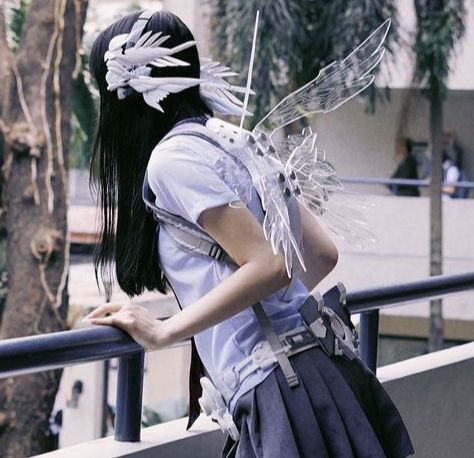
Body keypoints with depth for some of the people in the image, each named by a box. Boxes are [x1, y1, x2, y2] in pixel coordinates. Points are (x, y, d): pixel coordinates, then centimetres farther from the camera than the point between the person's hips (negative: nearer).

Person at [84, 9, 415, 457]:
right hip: (322, 367, 8)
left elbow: (268, 265, -18)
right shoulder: (235, 140, 15)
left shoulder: (173, 157, -10)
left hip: (279, 387, -8)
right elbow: (321, 255, 17)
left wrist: (163, 331, -11)